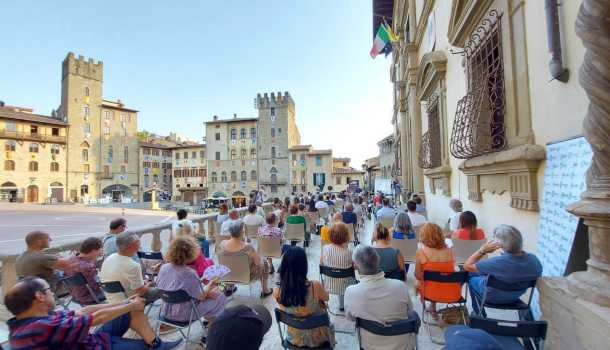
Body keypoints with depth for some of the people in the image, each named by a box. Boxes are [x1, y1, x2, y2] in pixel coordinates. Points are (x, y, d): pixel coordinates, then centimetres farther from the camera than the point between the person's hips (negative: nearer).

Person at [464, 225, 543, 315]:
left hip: (492, 297, -5)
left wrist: (483, 250, -26)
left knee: (471, 276, 25)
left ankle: (479, 313, 40)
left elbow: (467, 266, -29)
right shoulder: (534, 260, -27)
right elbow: (537, 274, -2)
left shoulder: (497, 263, -42)